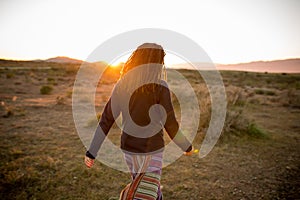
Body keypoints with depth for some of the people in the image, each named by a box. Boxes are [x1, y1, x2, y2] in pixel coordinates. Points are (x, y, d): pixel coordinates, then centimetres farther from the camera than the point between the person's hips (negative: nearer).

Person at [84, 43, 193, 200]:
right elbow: (170, 125, -14)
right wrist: (186, 146, 4)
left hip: (129, 148, 6)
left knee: (150, 186, 30)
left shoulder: (121, 85, -5)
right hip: (151, 151, -6)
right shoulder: (160, 87, -19)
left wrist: (92, 151, 1)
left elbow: (106, 120, -5)